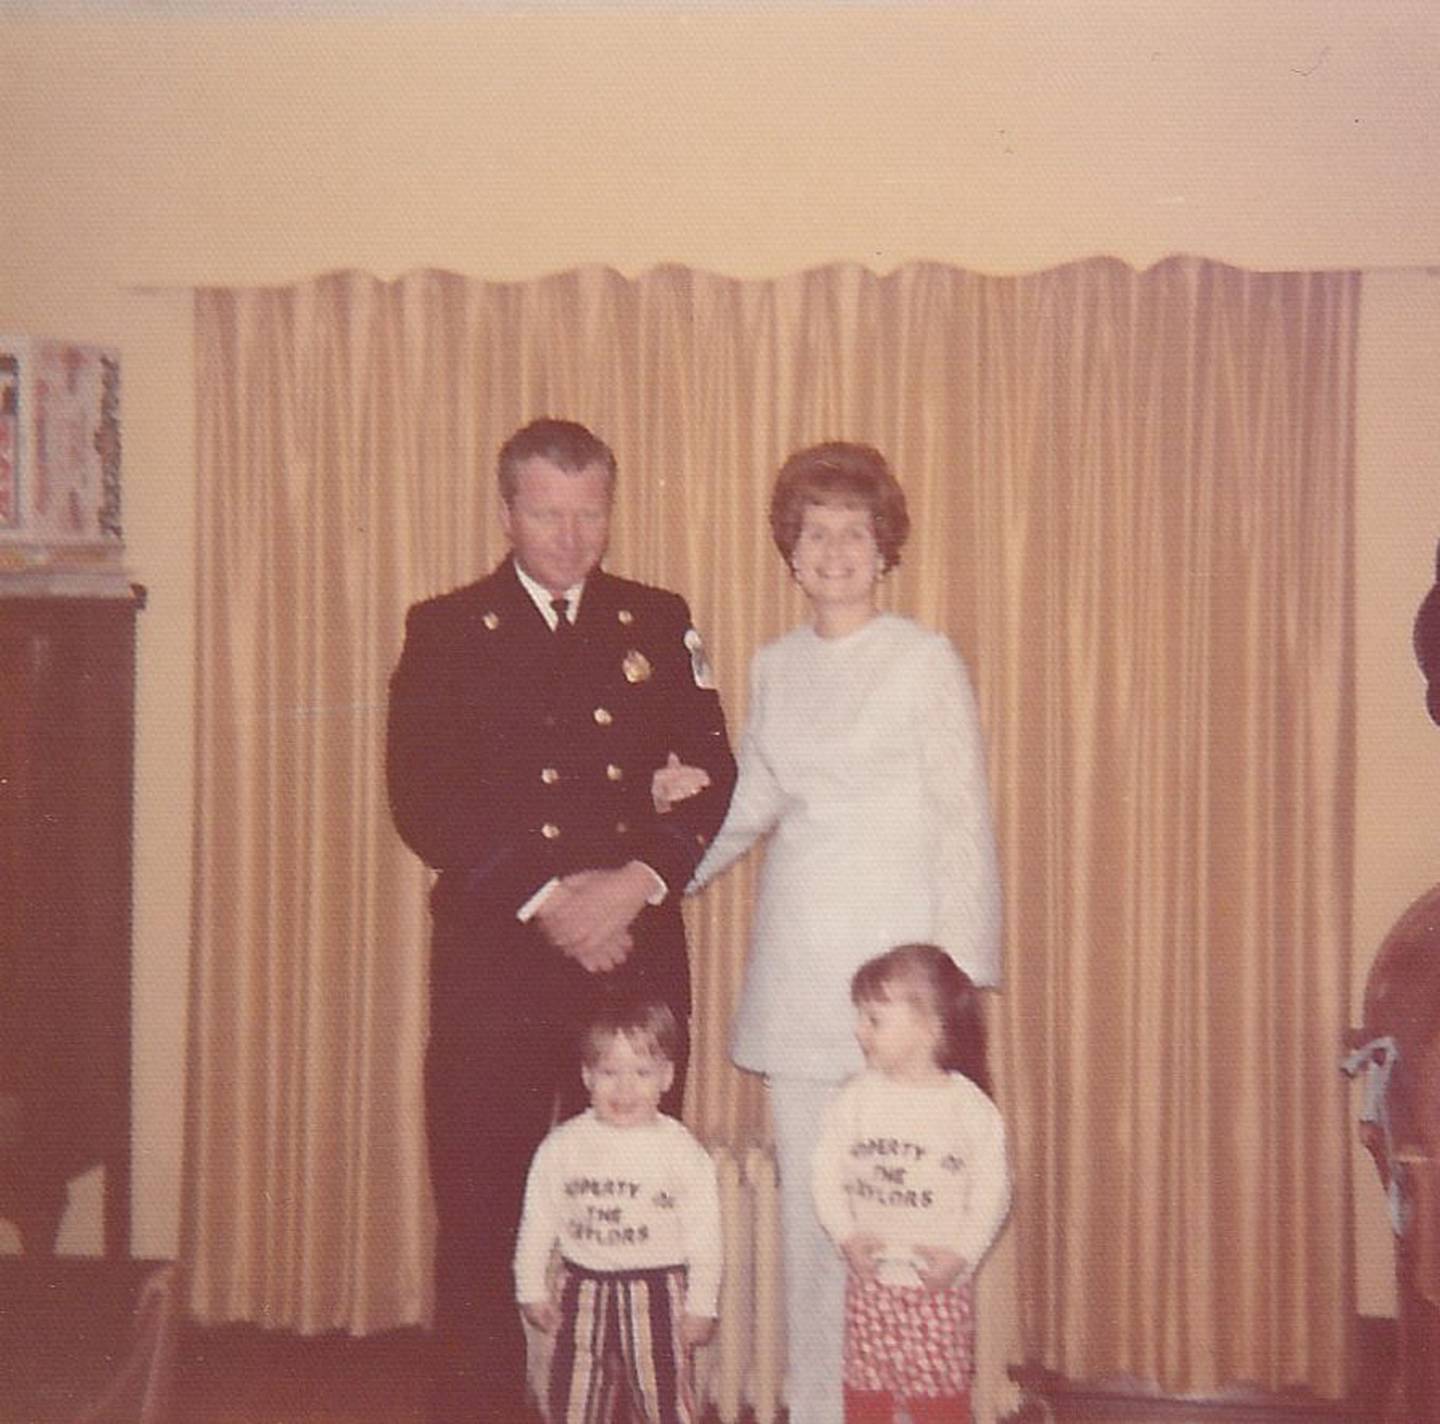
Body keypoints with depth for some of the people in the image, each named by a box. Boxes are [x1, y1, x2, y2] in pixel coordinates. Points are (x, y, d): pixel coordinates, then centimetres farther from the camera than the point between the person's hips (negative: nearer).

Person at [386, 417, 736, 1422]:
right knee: (482, 1206, 1)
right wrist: (544, 898, -13)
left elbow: (717, 779, 5)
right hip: (492, 958, -1)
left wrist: (638, 882, -11)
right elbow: (424, 802, -4)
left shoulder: (659, 625, 12)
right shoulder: (445, 632, 5)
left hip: (638, 955, 2)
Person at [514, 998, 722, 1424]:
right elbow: (536, 1224, 4)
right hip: (583, 1296, 2)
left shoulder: (682, 1151, -8)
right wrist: (532, 1289, 4)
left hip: (656, 1299, -2)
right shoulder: (563, 1146, -3)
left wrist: (700, 1305, -6)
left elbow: (704, 1236, -5)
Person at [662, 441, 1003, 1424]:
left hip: (893, 954, -5)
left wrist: (955, 973, -9)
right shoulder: (775, 668, 12)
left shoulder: (927, 662, -3)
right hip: (797, 962, 5)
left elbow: (963, 821, -4)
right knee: (805, 1194, 9)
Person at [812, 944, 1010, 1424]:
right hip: (869, 1277, 2)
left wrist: (962, 1252, -14)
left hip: (937, 1281, -2)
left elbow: (992, 1188, -6)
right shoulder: (857, 1098, -2)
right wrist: (847, 1235, -12)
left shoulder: (968, 1106, -8)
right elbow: (826, 1173, 0)